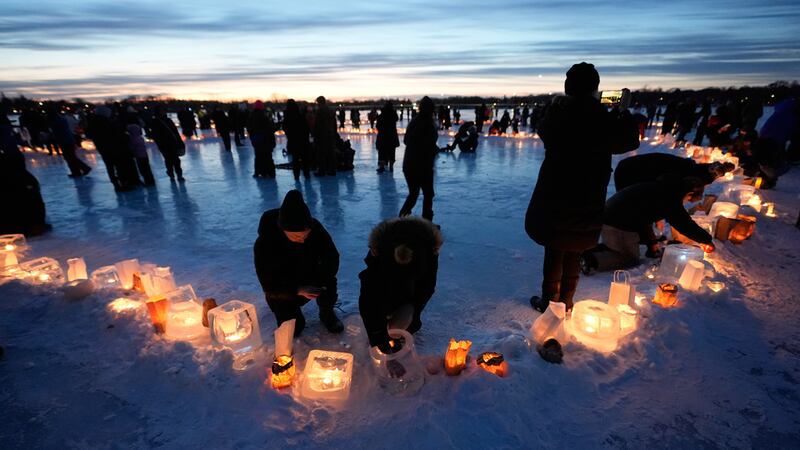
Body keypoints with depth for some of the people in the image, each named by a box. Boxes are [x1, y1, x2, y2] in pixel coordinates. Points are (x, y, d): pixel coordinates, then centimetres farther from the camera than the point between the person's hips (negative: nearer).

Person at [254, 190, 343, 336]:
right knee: (292, 331, -5)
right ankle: (291, 309, 28)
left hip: (309, 279, 1)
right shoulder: (264, 244, -32)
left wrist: (322, 281, -35)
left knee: (329, 282, -29)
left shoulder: (315, 228, -26)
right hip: (282, 290, -1)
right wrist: (298, 290, -39)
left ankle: (326, 312, 3)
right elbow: (268, 285, -24)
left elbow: (332, 259, -16)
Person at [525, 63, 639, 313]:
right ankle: (566, 302, 27)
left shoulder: (555, 113, -9)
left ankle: (549, 302, 23)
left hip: (553, 196, 1)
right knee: (574, 254, 15)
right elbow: (630, 141, 4)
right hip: (587, 201, 0)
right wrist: (623, 111, 15)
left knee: (553, 252, 13)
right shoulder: (600, 119, -14)